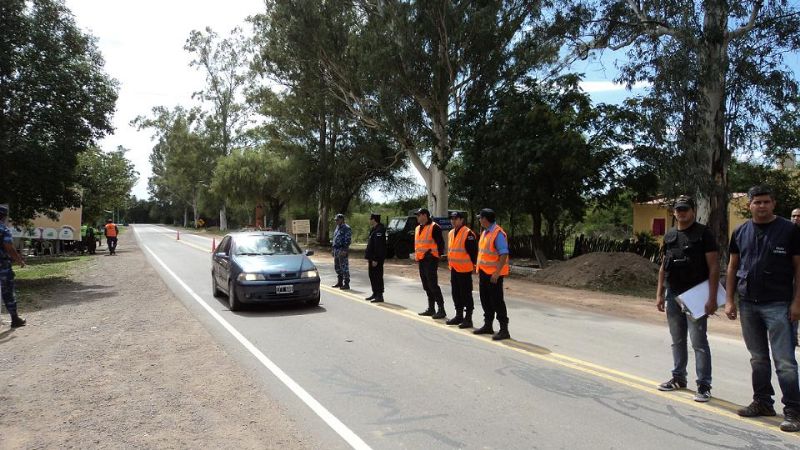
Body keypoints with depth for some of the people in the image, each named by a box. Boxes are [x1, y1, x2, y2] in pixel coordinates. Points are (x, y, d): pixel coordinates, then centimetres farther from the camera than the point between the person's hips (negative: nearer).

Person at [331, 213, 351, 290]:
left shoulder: (346, 228, -11)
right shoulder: (337, 228, 18)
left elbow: (348, 240, -17)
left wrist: (344, 250, -23)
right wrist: (334, 250, 19)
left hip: (342, 250, -10)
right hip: (336, 250, 10)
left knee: (344, 267, -7)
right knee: (337, 267, 14)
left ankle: (346, 284, -3)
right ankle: (340, 282, 25)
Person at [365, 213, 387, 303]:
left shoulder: (379, 230, -19)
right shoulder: (373, 230, 15)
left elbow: (379, 246, -24)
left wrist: (376, 259, -24)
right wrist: (369, 257, 20)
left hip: (377, 259, -11)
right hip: (372, 258, 11)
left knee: (378, 276, -6)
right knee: (372, 275, 16)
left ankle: (379, 296, 0)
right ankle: (375, 293, 26)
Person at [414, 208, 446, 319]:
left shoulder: (434, 227, -11)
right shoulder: (417, 228, 17)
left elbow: (440, 242, -13)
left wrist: (438, 255, -14)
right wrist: (416, 254, 17)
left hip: (431, 260, -9)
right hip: (421, 260, 9)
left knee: (433, 285, -11)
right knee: (426, 286, 12)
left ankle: (441, 309, -7)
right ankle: (431, 309, 21)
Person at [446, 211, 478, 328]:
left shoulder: (468, 233, -14)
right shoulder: (451, 233, 12)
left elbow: (473, 251, -15)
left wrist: (472, 265, -15)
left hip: (464, 270, -9)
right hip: (453, 269, 9)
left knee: (466, 295, -2)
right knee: (456, 294, 15)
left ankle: (468, 319, 4)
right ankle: (459, 316, 27)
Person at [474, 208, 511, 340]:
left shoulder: (498, 233, -17)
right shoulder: (484, 232, 12)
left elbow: (504, 255, -22)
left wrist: (497, 273, -25)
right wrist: (479, 270, 18)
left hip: (494, 274, -9)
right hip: (484, 273, 9)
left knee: (497, 301, -4)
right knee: (485, 300, 16)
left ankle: (504, 330, 3)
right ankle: (488, 326, 28)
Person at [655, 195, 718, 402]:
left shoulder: (703, 233, -6)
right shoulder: (670, 235, 11)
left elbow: (713, 267, -11)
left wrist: (712, 298, -17)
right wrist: (659, 294, 11)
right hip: (673, 295, 6)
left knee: (699, 341, -3)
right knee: (677, 340, 15)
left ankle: (704, 385, 6)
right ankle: (678, 377, 28)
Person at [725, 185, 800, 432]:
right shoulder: (741, 232, 8)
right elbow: (733, 267, 11)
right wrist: (729, 300, 6)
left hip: (778, 305, -4)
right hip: (748, 304, 4)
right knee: (758, 358, 15)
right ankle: (763, 402, 26)